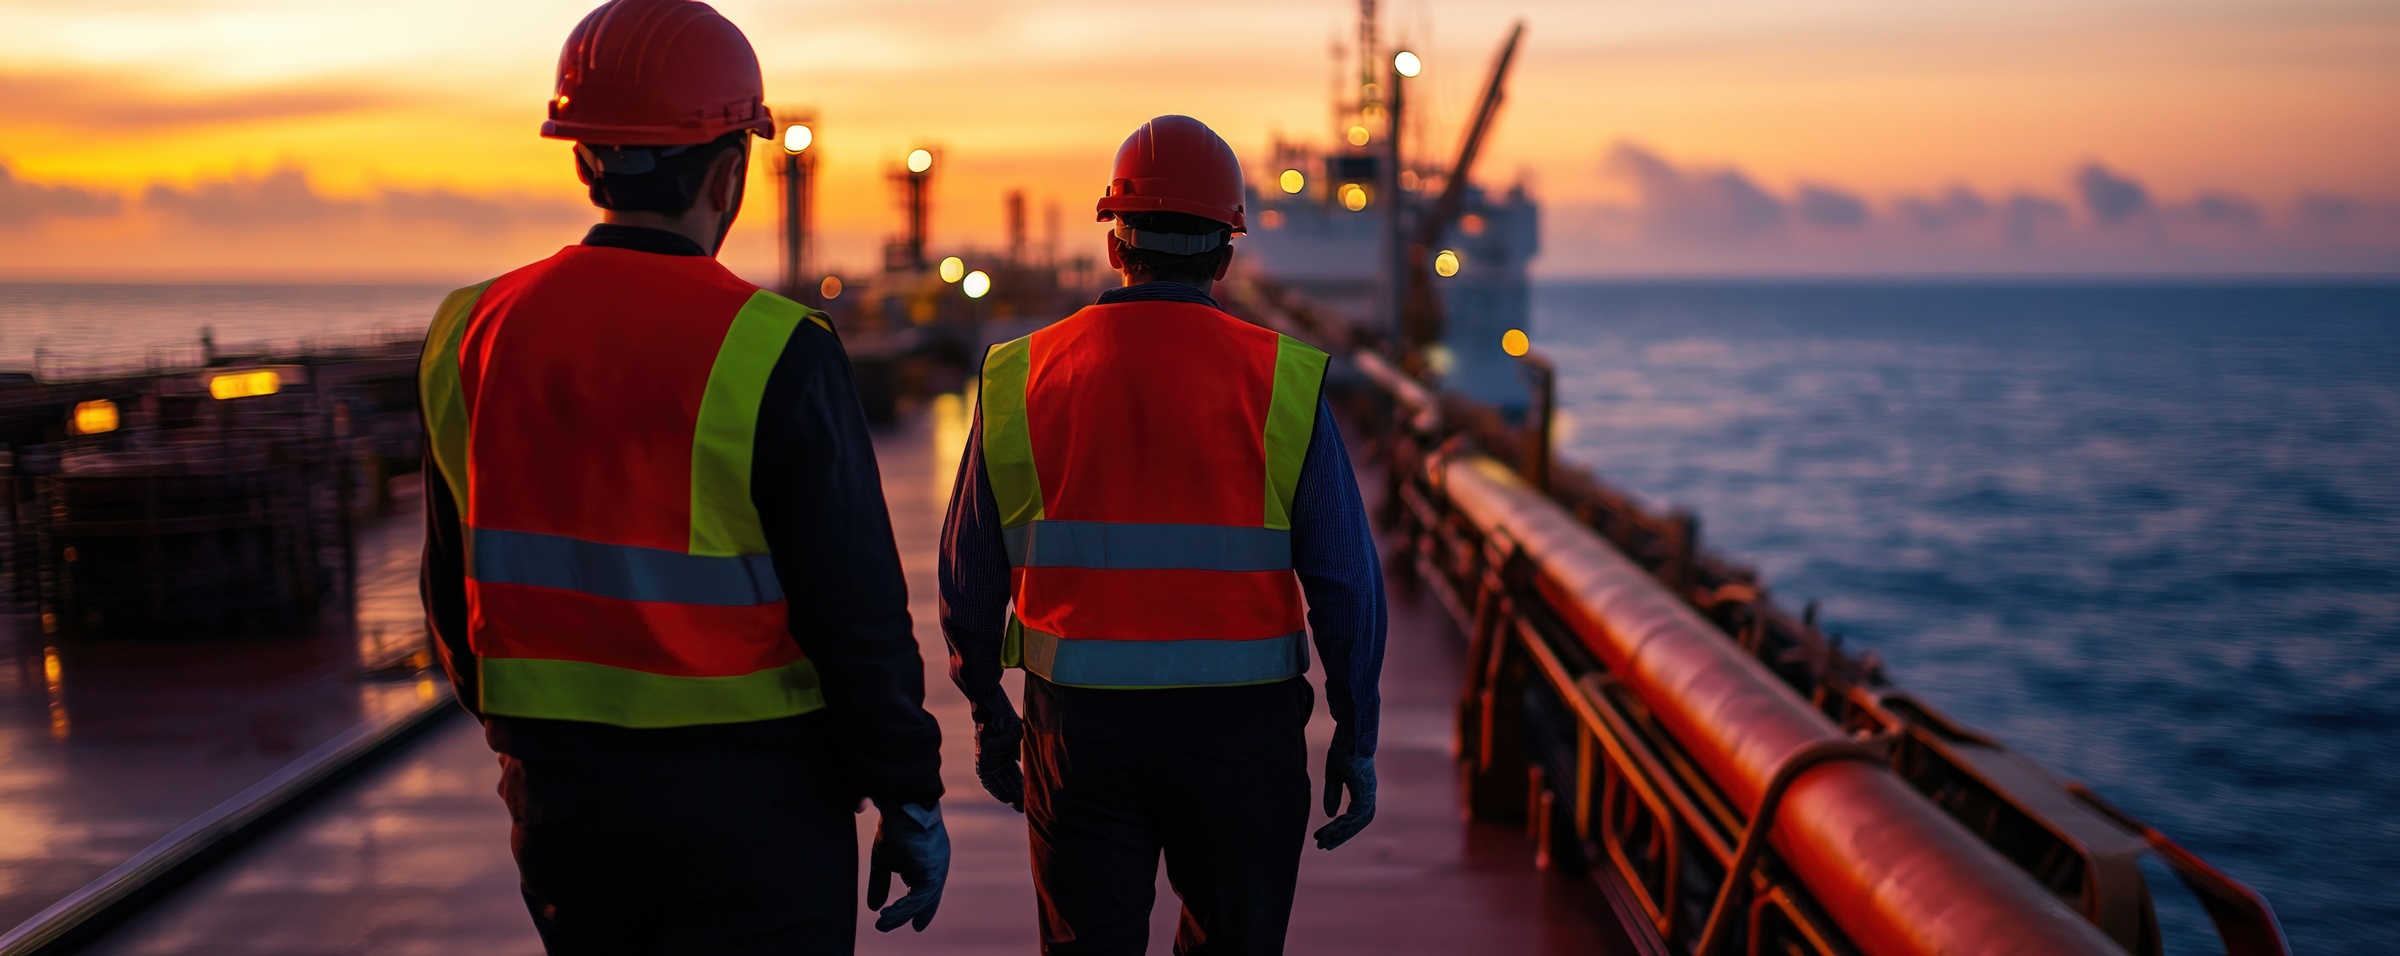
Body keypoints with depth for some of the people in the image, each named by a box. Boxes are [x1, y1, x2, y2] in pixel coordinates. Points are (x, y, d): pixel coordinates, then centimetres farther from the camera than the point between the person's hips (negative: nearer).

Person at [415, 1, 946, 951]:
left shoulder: (473, 336, 0)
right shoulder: (773, 353, -16)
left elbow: (454, 590, 10)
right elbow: (858, 613, -15)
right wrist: (911, 802, -4)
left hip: (560, 790, 5)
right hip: (749, 794, -5)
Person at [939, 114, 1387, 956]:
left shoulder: (1020, 376, 0)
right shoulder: (1282, 381, -6)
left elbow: (969, 575, 5)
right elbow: (1345, 580, -7)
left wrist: (989, 713, 17)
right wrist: (1355, 736, 3)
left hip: (1077, 727, 1)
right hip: (1238, 728, -1)